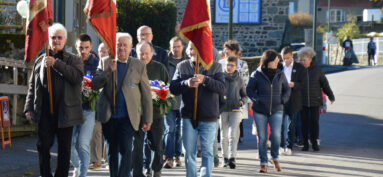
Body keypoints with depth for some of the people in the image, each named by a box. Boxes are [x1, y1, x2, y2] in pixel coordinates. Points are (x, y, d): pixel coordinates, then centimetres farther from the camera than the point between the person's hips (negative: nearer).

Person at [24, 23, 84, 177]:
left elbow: (77, 77, -14)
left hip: (65, 112, -2)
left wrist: (56, 63, -17)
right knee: (43, 146, 2)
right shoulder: (40, 60, 13)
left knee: (64, 148, 4)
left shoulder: (73, 60, 6)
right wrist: (29, 107, 6)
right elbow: (32, 85, 14)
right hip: (44, 112, 2)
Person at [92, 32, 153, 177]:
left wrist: (147, 119, 3)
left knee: (126, 150, -13)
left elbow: (146, 94, 5)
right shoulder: (105, 62, 8)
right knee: (112, 151, 12)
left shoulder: (139, 66, 4)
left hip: (128, 117, -2)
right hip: (108, 116, 2)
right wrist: (108, 72, -16)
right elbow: (94, 85, 0)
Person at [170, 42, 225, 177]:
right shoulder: (182, 67, 7)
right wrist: (186, 83, -19)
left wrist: (205, 80, -24)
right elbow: (173, 88, 1)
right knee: (189, 152, 7)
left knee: (207, 152, -1)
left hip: (208, 117, -2)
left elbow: (222, 89, -10)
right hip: (188, 116, 2)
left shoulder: (215, 67, 1)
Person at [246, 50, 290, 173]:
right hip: (260, 111, -1)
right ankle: (263, 163, 14)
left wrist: (283, 100, 1)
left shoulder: (280, 74, 4)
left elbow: (286, 89, 16)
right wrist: (256, 99, -10)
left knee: (276, 135, -13)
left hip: (276, 111, 1)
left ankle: (275, 158, 12)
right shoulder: (257, 75, -5)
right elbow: (249, 90, 3)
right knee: (262, 138, 1)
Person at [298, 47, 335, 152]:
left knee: (314, 121, -1)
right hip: (302, 102, 0)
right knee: (304, 122, 2)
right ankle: (305, 144, 11)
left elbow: (324, 83, 12)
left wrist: (331, 96, 17)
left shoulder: (317, 70, 3)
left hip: (314, 101, 0)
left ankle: (314, 143, 11)